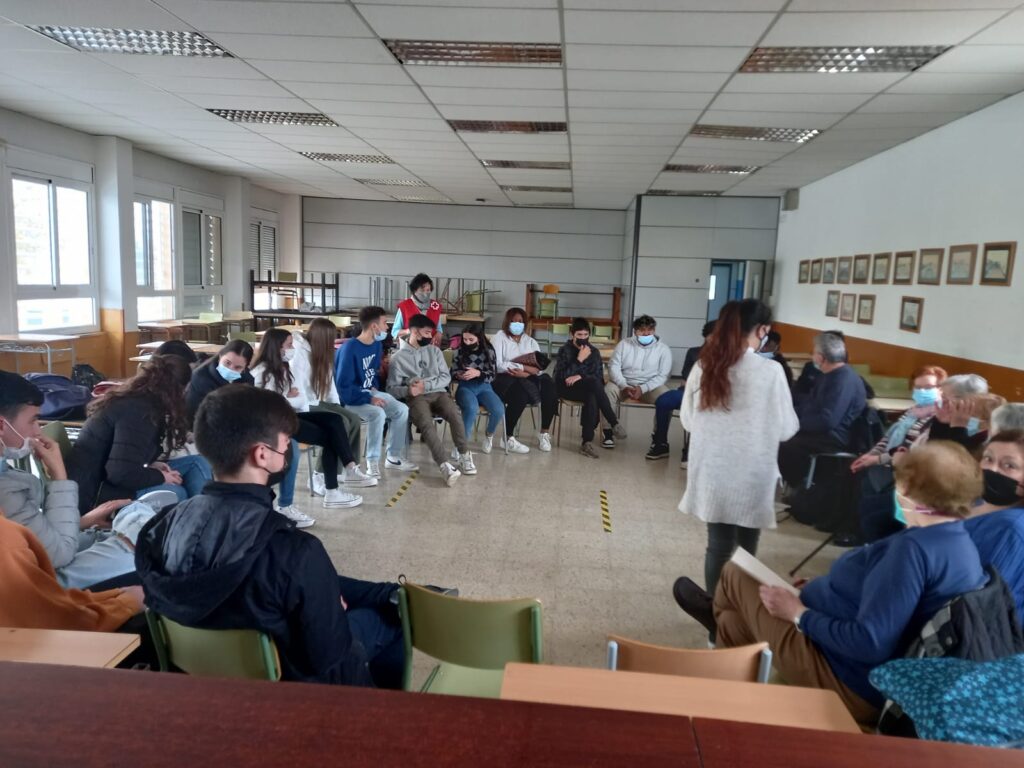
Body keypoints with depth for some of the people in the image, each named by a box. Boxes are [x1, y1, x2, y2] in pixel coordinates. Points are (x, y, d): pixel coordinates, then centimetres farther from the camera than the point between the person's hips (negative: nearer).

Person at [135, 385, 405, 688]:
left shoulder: (166, 525, -17)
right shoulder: (293, 551, -37)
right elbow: (332, 661, -28)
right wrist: (336, 609, -4)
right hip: (283, 679, -6)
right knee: (389, 615, 16)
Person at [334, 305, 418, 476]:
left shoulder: (377, 345, 3)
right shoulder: (349, 349, -22)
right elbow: (343, 386, -24)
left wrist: (375, 387, 1)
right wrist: (369, 399, -26)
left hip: (370, 392, 8)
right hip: (350, 398, -8)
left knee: (402, 409, -8)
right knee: (378, 414, -32)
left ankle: (394, 457, 3)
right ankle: (372, 461, -17)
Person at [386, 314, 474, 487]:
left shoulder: (435, 351, 17)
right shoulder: (398, 358, 8)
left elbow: (446, 377, 8)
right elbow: (392, 388, 3)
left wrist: (426, 385, -9)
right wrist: (408, 390, -19)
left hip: (438, 393, 3)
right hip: (416, 398, -2)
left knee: (455, 414, -31)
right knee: (426, 423, -35)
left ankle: (464, 456, -19)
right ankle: (445, 465, -43)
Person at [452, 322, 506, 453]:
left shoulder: (488, 351, -1)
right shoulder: (459, 351, -2)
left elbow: (492, 375, -3)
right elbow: (453, 372, 6)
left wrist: (478, 373, -23)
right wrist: (459, 375, -18)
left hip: (484, 387, 2)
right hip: (465, 388, -2)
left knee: (499, 410, -26)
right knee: (472, 409, -37)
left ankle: (489, 435, 8)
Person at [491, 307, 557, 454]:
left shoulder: (530, 341, 19)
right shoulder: (500, 337, 4)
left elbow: (539, 367, 3)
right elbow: (498, 365, -12)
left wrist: (524, 373, -18)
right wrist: (525, 367, -15)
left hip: (527, 379, 5)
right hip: (505, 379, -5)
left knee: (550, 388, -23)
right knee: (520, 395, -36)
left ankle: (544, 433, -10)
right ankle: (508, 438, -21)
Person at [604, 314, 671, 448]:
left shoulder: (663, 349, 2)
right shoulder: (624, 344, 5)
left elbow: (663, 376, -5)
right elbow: (614, 367, -2)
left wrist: (643, 389, -19)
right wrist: (624, 386, -19)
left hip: (650, 386, -1)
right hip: (624, 384, 1)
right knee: (609, 390, -30)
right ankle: (608, 433, -21)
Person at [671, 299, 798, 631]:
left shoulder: (703, 367, -2)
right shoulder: (770, 371, -13)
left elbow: (687, 420, 8)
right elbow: (787, 429, -6)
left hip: (711, 472, 4)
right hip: (751, 475, -3)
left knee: (718, 545, 13)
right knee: (746, 548, 11)